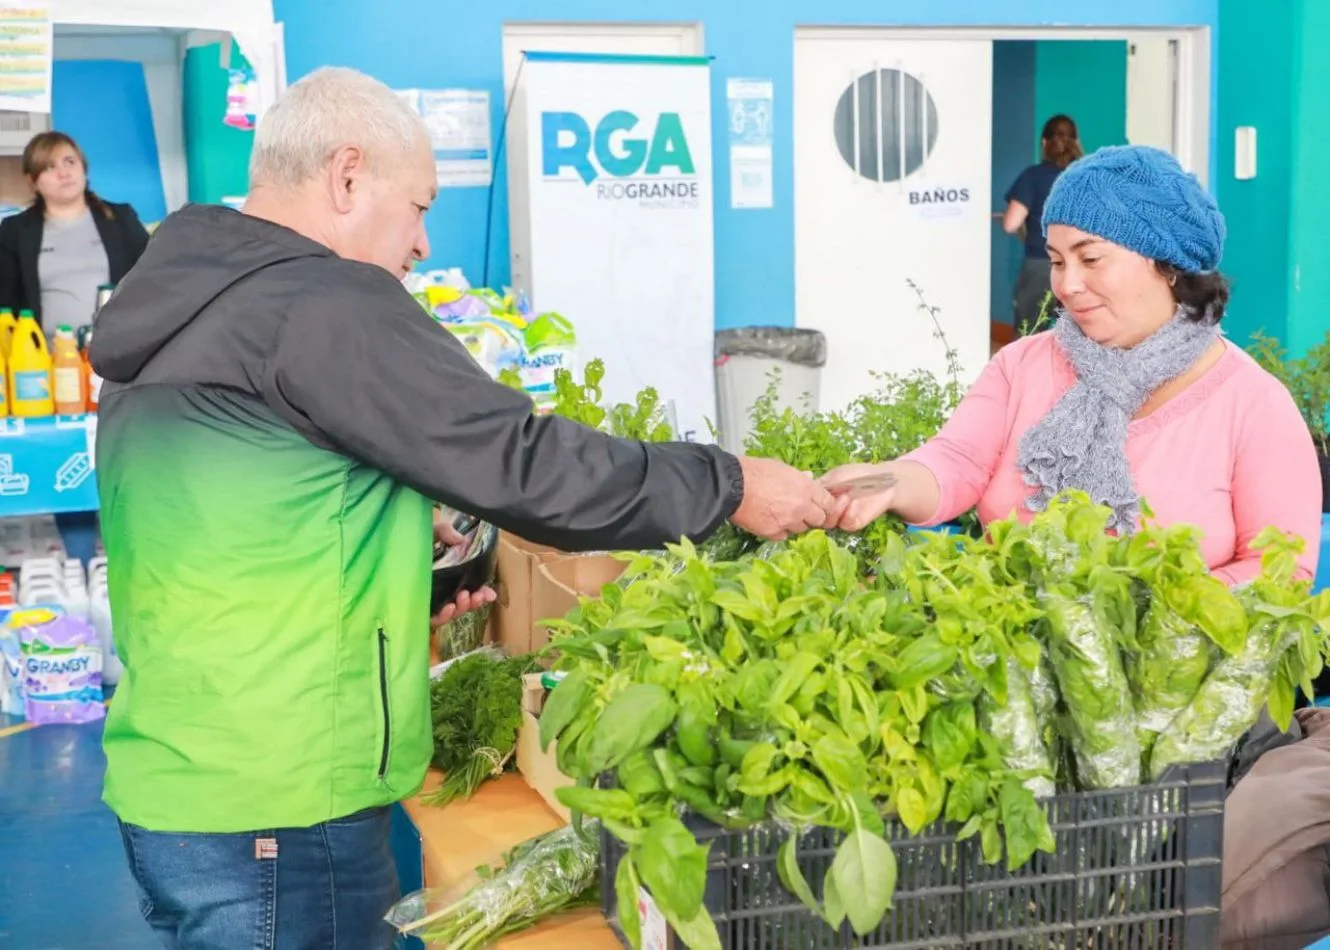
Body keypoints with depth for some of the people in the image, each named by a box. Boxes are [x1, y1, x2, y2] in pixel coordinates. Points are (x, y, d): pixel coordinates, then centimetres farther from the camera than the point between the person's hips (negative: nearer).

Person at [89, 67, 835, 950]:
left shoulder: (178, 316, 13)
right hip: (278, 816, -9)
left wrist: (407, 591, 15)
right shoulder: (323, 304, -17)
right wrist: (728, 487, -8)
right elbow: (516, 462, -18)